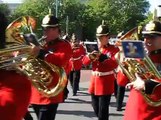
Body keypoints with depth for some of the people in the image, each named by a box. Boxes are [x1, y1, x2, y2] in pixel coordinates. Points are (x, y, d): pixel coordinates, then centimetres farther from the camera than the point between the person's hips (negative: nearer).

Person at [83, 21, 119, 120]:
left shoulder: (114, 49, -4)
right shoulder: (95, 49, 13)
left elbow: (114, 64, -19)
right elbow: (85, 62, 7)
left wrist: (101, 56, -30)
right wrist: (90, 57, -15)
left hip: (106, 84, -6)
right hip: (94, 82, 6)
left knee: (103, 111, -6)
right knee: (96, 109, 15)